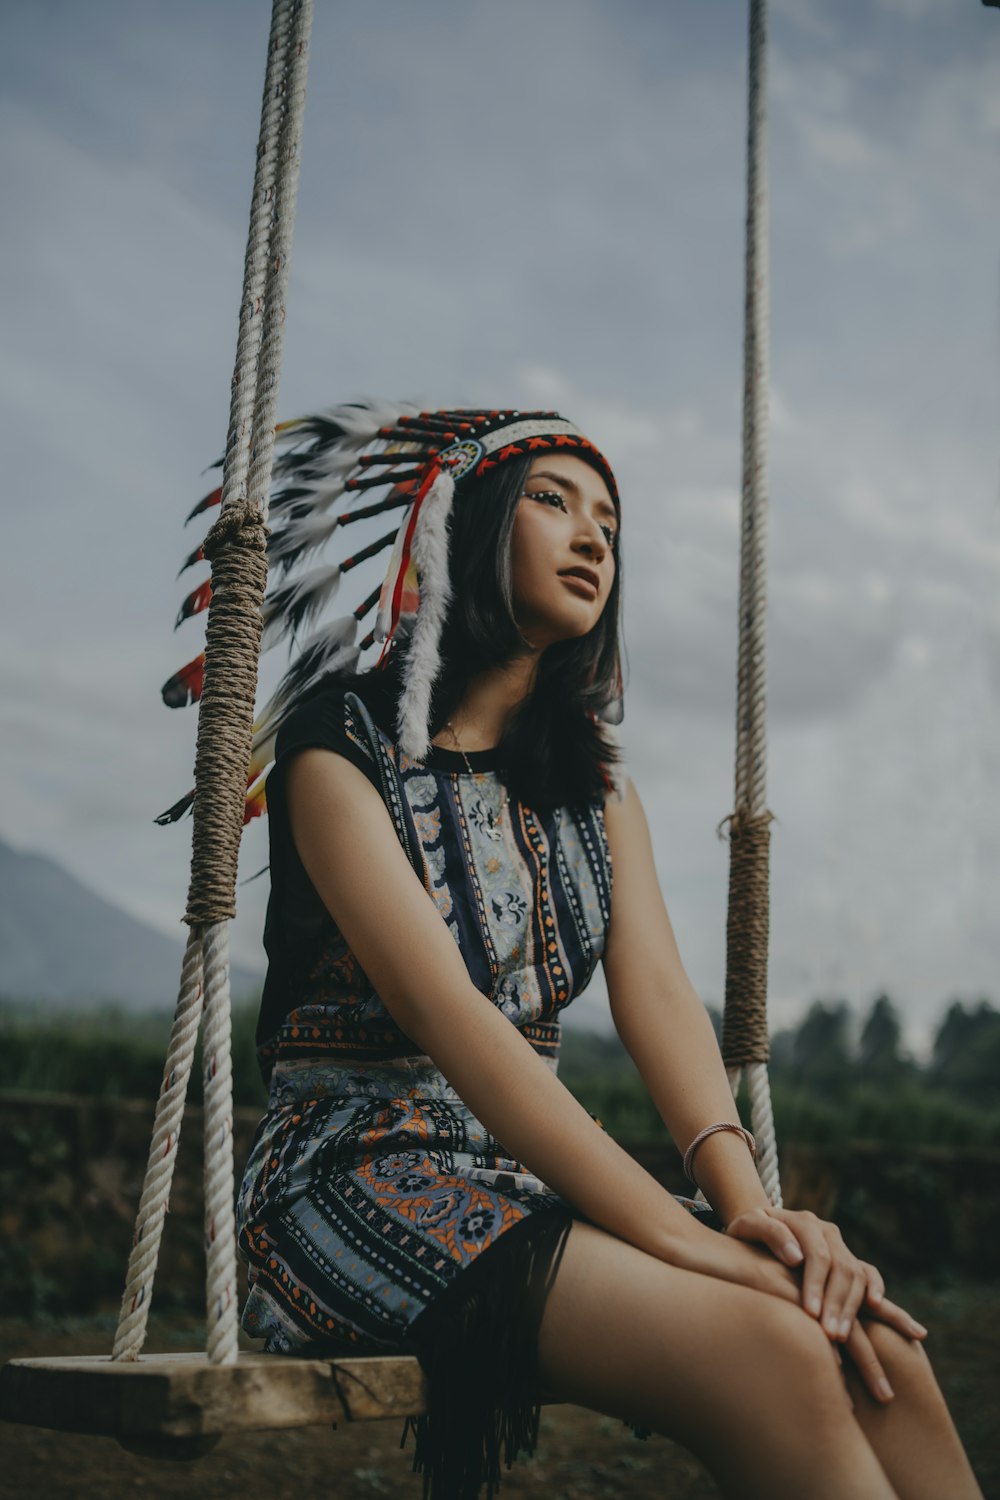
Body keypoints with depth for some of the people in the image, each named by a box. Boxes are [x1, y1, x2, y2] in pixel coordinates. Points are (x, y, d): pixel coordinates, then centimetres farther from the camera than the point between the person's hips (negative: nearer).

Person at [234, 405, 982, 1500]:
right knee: (766, 1352, -29)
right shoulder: (342, 750, -5)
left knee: (875, 1348, -21)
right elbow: (444, 1013, -19)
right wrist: (680, 1236, -28)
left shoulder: (594, 784, 15)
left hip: (533, 1179, 6)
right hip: (360, 1179, -5)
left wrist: (744, 1200, -19)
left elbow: (659, 996, 0)